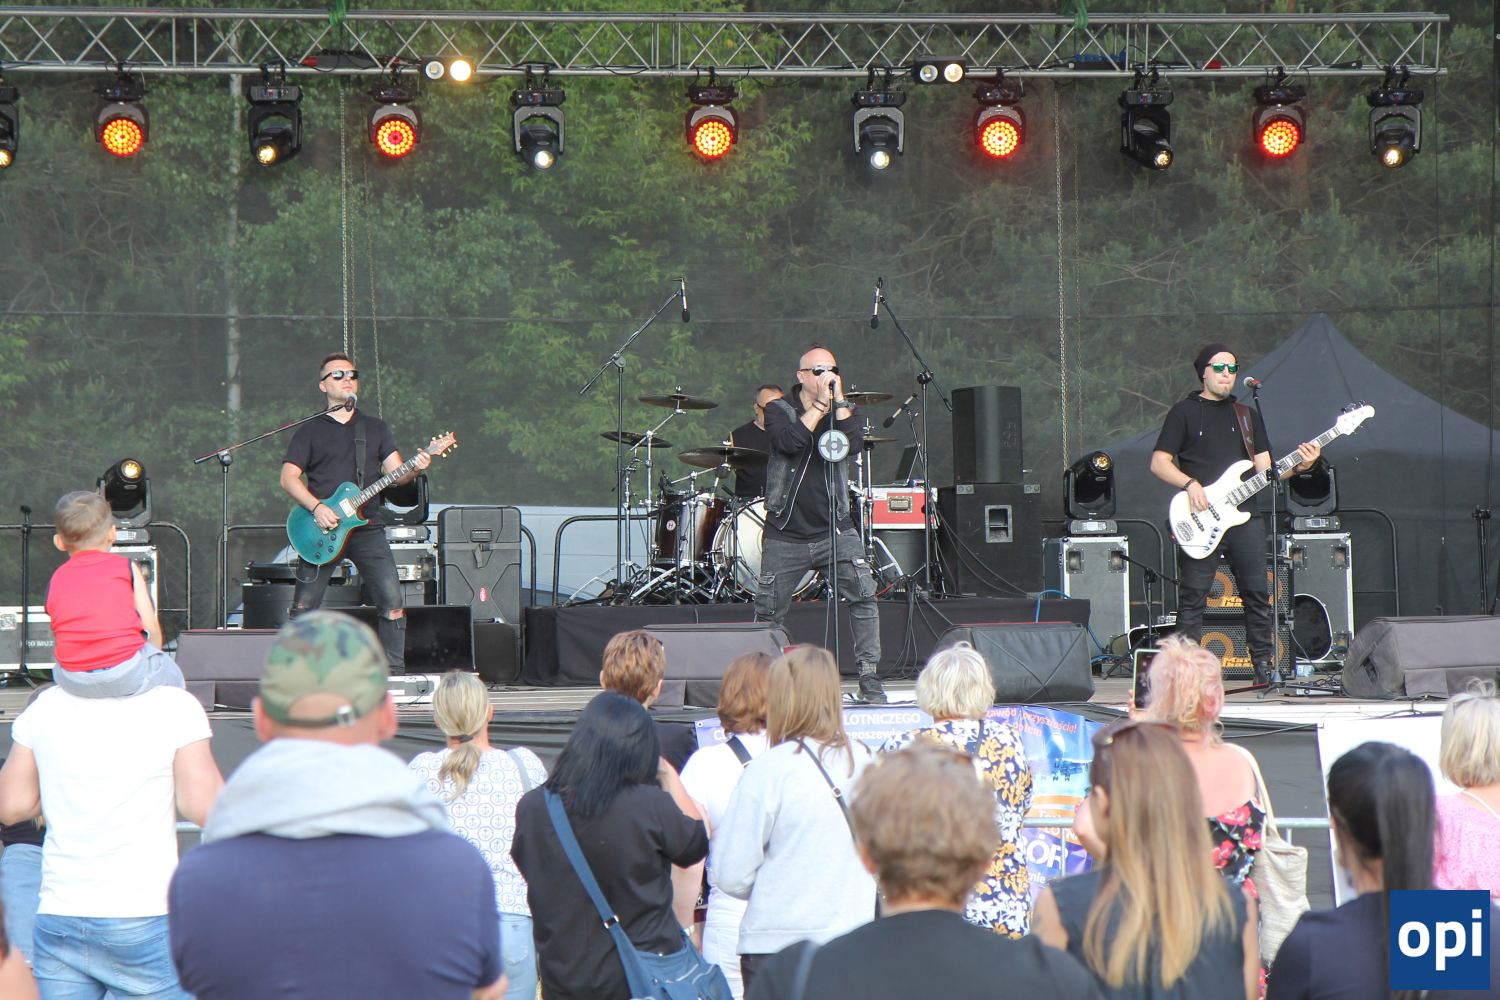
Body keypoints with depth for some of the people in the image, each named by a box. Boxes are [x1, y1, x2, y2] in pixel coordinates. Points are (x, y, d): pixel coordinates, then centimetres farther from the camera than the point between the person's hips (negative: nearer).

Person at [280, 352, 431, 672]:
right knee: (303, 608, -3)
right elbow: (288, 477, 0)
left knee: (392, 602, -11)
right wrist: (317, 508, -14)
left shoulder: (376, 428, 16)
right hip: (322, 531, -1)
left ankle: (395, 671, -6)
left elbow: (395, 473, 9)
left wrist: (415, 469, -14)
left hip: (367, 528, 1)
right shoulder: (309, 432, 9)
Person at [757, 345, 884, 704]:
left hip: (835, 530, 1)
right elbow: (788, 442, -20)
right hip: (786, 535, -1)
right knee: (768, 613, 4)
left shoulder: (846, 411, 7)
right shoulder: (778, 410, 2)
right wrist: (820, 404, -17)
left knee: (863, 593, -17)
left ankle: (869, 678, -12)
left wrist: (838, 399, -14)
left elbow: (853, 445, -15)